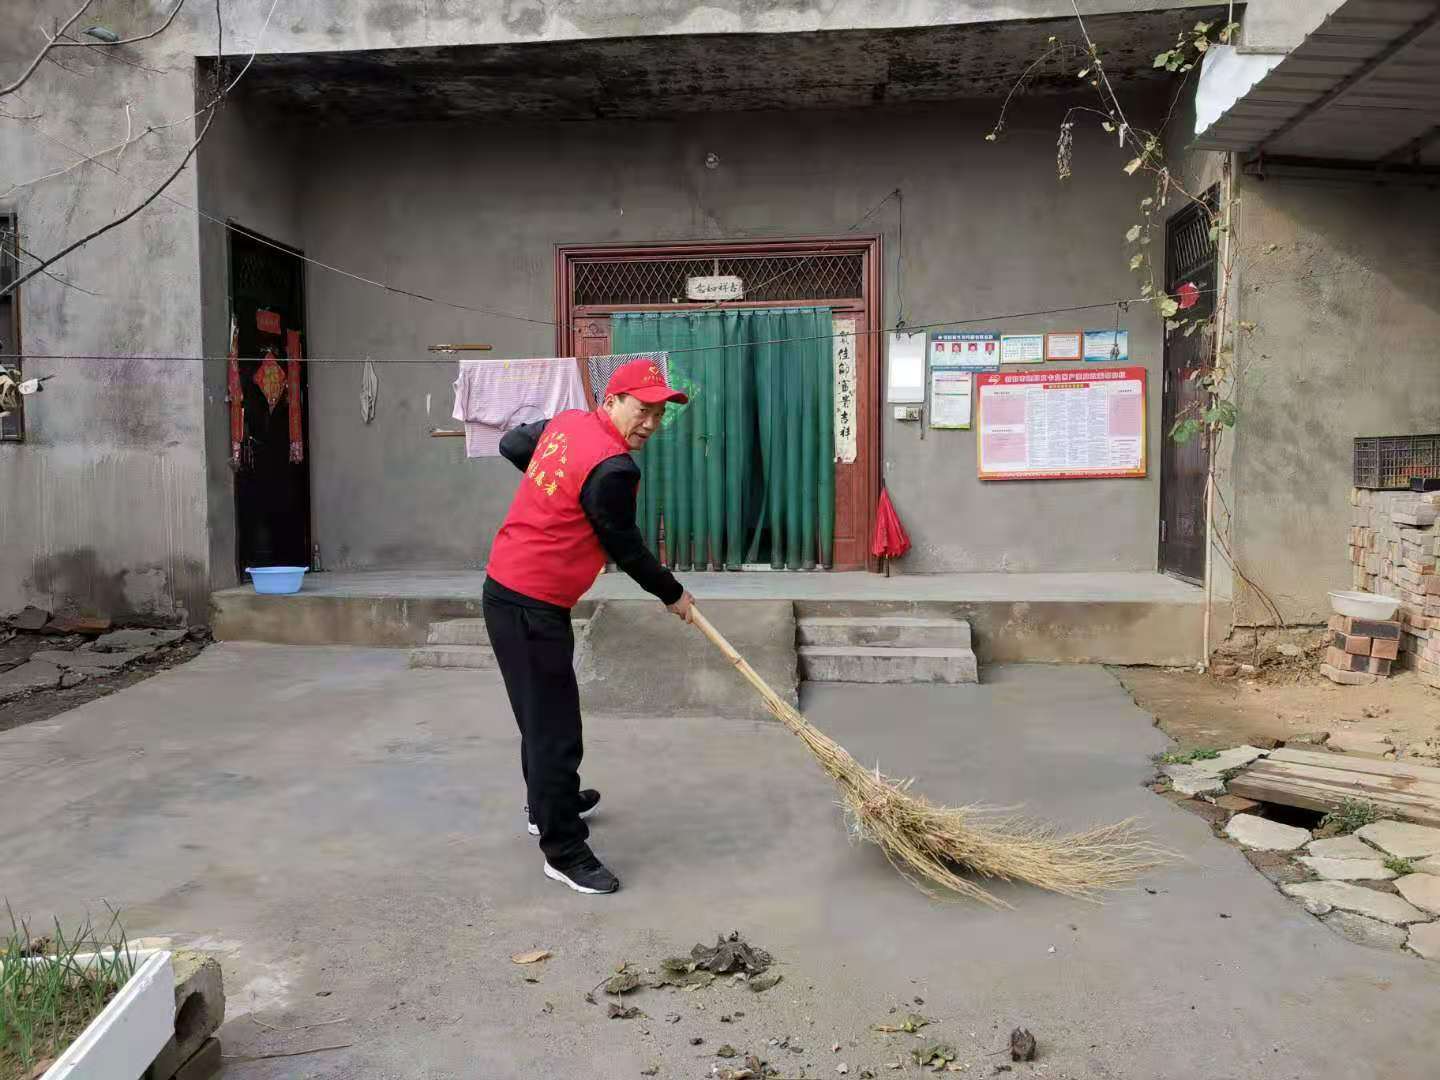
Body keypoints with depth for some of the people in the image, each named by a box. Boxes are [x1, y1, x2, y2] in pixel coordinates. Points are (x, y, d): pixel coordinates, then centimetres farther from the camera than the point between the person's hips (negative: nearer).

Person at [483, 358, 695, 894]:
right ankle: (564, 852, 6)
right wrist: (672, 594, 5)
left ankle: (549, 804, 43)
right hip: (532, 605, -10)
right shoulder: (612, 469, -21)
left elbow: (511, 444, 24)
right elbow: (625, 548, -10)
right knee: (554, 726, -4)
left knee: (542, 711, 24)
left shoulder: (566, 422, 6)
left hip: (507, 586, 10)